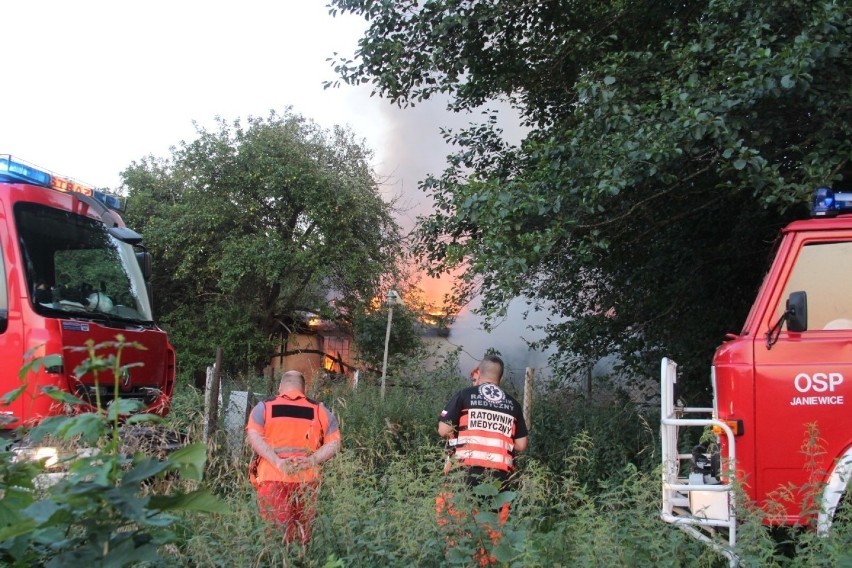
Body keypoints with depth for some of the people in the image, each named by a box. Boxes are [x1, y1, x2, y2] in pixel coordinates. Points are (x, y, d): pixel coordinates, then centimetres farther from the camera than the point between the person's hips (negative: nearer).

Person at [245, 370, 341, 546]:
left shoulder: (264, 408, 6)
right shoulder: (320, 411, 10)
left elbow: (253, 437, -8)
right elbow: (334, 443, 3)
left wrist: (277, 461, -13)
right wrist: (312, 460, -7)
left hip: (272, 478, -1)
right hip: (306, 479, 1)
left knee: (276, 533, 0)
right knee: (304, 534, 9)